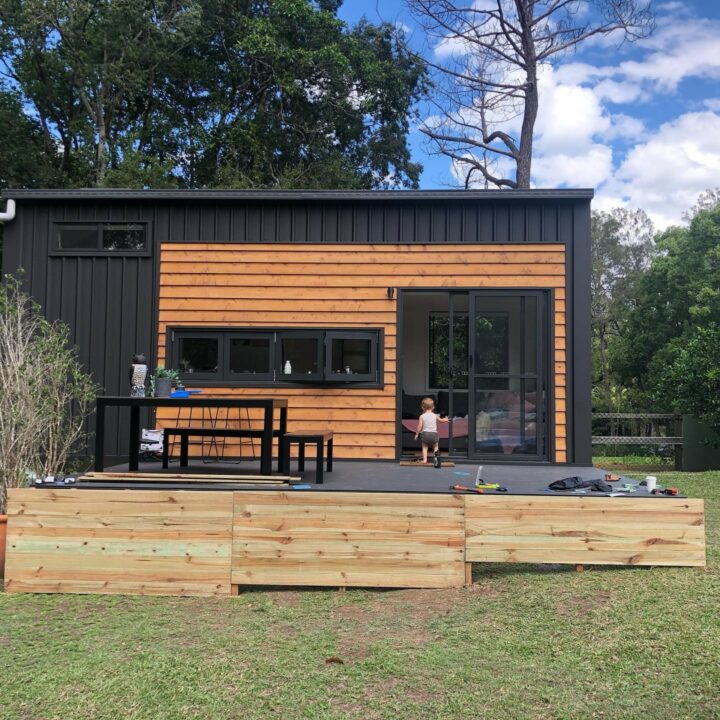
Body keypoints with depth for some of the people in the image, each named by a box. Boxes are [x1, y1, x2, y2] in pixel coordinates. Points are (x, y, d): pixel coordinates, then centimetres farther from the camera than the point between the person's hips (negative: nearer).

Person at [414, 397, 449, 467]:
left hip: (425, 433, -1)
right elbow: (441, 420, 25)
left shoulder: (422, 416, -1)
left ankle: (425, 459, 3)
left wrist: (417, 434, 4)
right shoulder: (435, 416, 7)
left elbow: (420, 426, -6)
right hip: (434, 434, 1)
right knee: (435, 446, 17)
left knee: (425, 447, 14)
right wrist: (445, 419, 47)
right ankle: (436, 452, -14)